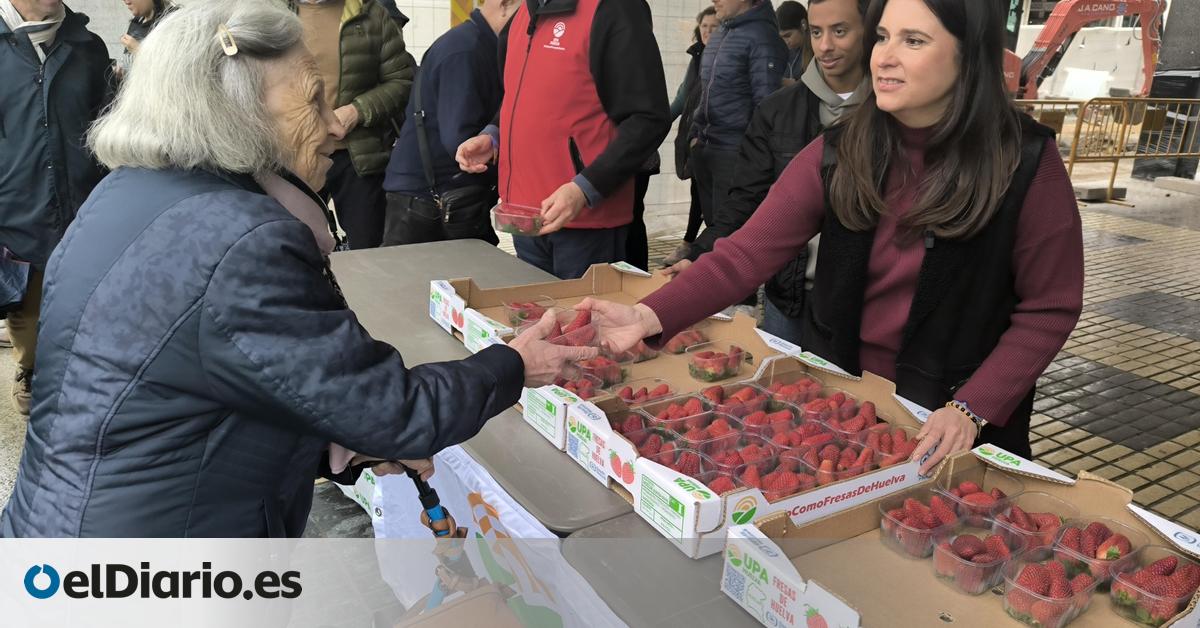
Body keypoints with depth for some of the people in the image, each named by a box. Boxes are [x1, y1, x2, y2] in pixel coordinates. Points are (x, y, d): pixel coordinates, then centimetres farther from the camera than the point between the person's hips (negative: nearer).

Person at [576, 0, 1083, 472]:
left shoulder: (1027, 162, -15)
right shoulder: (839, 152, -9)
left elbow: (1049, 309, -10)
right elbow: (747, 252, -16)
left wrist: (971, 410, -22)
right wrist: (650, 316, -30)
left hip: (951, 418, -2)